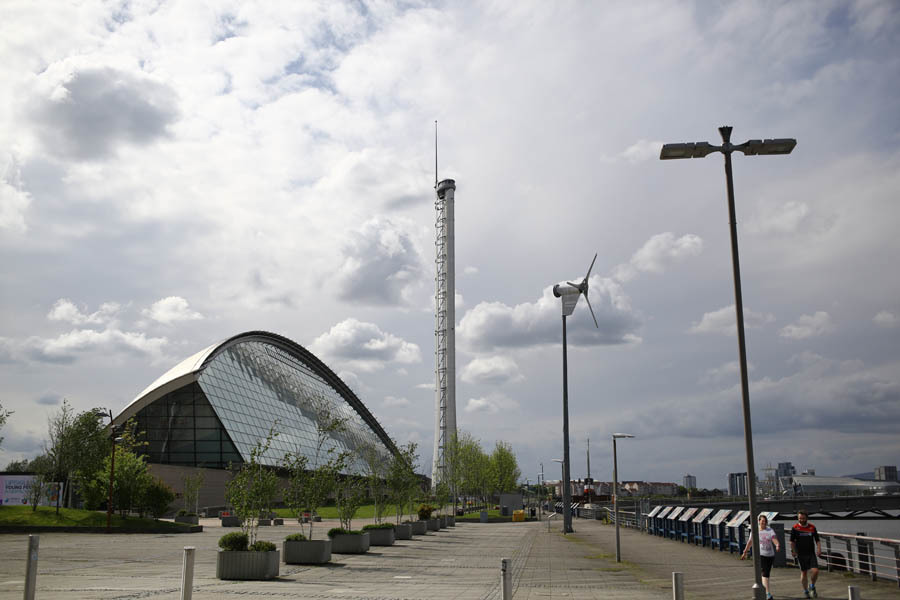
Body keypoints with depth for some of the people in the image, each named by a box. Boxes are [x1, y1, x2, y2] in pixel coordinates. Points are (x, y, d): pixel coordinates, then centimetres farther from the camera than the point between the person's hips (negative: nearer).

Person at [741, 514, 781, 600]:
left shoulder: (770, 530, -1)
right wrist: (745, 552, 14)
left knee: (767, 573, 15)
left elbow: (774, 538, -19)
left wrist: (777, 545, -41)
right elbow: (749, 542, 9)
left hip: (770, 555, 2)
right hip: (760, 554, -2)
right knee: (764, 573, -16)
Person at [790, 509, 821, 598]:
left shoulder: (812, 527, 2)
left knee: (815, 571, -11)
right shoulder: (795, 528, -4)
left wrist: (819, 549, -8)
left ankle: (812, 586, 16)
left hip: (811, 553, 1)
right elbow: (792, 542, 2)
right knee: (803, 572, 4)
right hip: (801, 554, -1)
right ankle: (805, 591, 21)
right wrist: (794, 551, -7)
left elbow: (817, 540, 7)